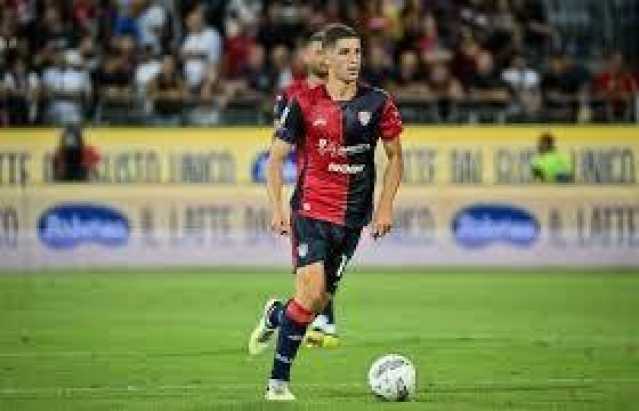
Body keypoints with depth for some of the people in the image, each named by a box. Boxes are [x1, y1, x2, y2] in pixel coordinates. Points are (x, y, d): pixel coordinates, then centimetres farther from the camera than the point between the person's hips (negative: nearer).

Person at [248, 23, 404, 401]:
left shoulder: (378, 103, 1)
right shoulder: (303, 104, -4)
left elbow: (395, 157, 11)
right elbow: (276, 158, 2)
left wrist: (385, 207, 1)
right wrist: (277, 209, -8)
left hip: (352, 218, 3)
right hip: (310, 211, -3)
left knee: (321, 300, 3)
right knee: (311, 292, -17)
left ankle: (275, 315, 38)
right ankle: (279, 380, -2)